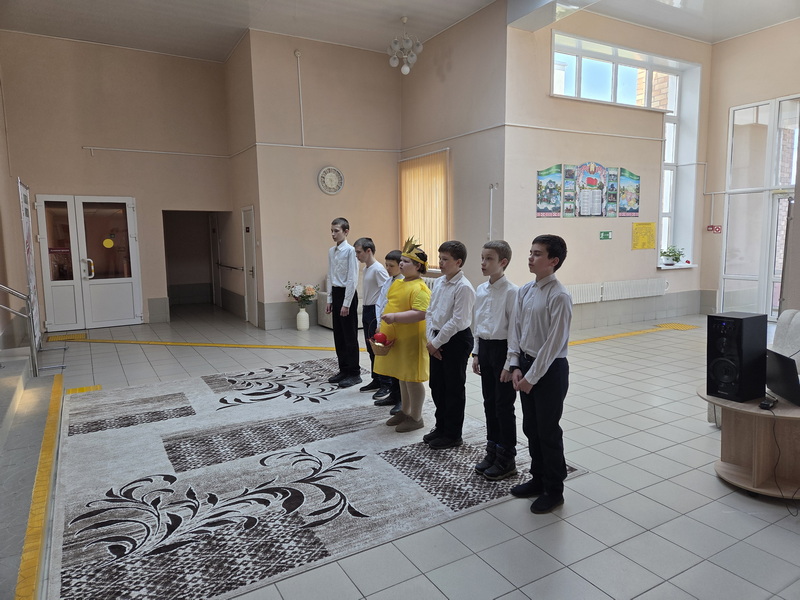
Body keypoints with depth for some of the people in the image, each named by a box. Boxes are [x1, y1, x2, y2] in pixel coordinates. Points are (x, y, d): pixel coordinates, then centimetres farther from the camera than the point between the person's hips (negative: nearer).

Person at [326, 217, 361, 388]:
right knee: (338, 335, 13)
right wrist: (329, 299, 12)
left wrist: (346, 303, -16)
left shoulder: (350, 251, -15)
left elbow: (352, 279, -16)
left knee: (350, 335, 0)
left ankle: (354, 373, 12)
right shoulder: (331, 251, 10)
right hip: (335, 293, 8)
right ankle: (343, 370, 25)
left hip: (347, 293, -8)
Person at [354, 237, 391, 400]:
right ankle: (376, 381, 26)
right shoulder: (366, 269, 12)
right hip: (367, 310, 10)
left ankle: (387, 385, 4)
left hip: (376, 312, -10)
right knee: (371, 349, 15)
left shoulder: (378, 269, -16)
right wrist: (364, 310, 16)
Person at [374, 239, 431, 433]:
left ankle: (416, 418, 16)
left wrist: (395, 317, -31)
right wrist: (383, 328, 17)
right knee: (402, 378, 19)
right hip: (395, 340, 9)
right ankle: (405, 412, 34)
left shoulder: (419, 288, -18)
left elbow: (421, 314, -28)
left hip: (411, 341, -9)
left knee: (412, 379, 2)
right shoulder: (398, 283, 12)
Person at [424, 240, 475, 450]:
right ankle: (441, 427, 35)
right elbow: (430, 312, 9)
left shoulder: (464, 287, -18)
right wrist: (430, 339, -1)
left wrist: (436, 342, -16)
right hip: (437, 340, 8)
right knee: (436, 385, 17)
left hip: (456, 340, -8)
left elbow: (457, 321, -21)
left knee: (454, 388, 6)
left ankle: (452, 435, 22)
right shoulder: (438, 283, 7)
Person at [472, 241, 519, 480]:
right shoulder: (480, 290, 7)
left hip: (502, 348, -7)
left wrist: (509, 364, -16)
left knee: (504, 406, 3)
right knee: (489, 402, 16)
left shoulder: (511, 292, -16)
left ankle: (507, 459, 19)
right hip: (485, 348, 7)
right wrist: (476, 353, 13)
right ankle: (492, 451, 30)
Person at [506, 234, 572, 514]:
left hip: (550, 368, -7)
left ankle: (553, 490, 25)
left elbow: (554, 343, -19)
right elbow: (515, 329, 6)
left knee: (548, 431, 6)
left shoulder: (559, 296, -18)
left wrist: (532, 376, -16)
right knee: (531, 428, 18)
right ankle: (538, 479, 38)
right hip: (525, 364, 7)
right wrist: (515, 366, -2)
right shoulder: (524, 291, 4)